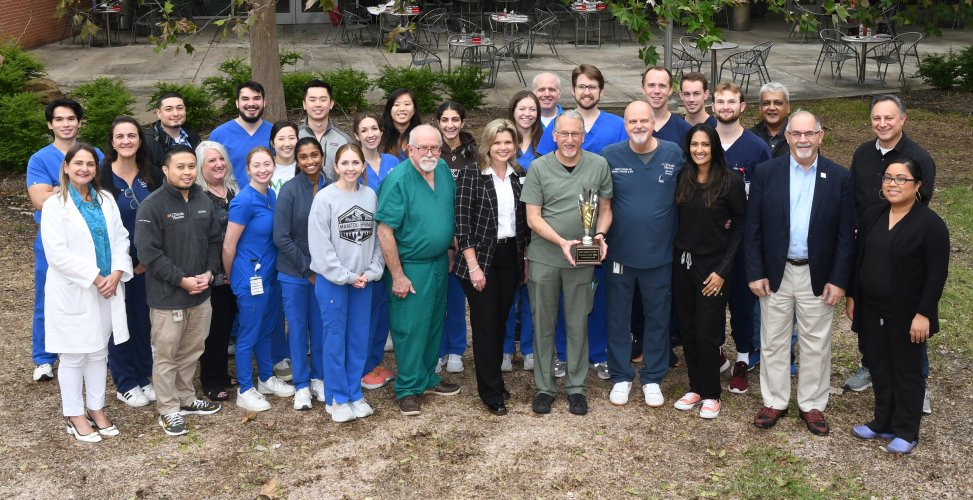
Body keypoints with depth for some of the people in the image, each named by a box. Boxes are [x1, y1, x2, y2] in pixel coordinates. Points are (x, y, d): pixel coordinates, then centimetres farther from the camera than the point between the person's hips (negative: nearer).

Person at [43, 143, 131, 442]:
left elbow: (120, 239, 4)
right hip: (73, 293, -5)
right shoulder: (55, 205, -9)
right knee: (74, 357, 5)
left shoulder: (106, 200, 8)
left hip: (107, 289, 5)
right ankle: (75, 415, 18)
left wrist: (116, 274, -11)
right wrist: (95, 278, -18)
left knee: (99, 353, 15)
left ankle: (96, 409, 27)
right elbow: (57, 253, -16)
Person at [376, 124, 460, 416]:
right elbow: (385, 231, -20)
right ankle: (408, 389, 15)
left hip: (439, 263, 7)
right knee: (410, 328, 1)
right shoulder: (398, 180, -20)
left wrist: (450, 250, 13)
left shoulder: (444, 170, 1)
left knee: (434, 324, 17)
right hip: (411, 267, -7)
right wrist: (397, 276, -18)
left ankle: (428, 378, 33)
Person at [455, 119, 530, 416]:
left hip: (511, 257, 5)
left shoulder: (520, 176, 7)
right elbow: (462, 222, -11)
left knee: (500, 321, 11)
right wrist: (473, 266, -14)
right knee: (485, 325, 1)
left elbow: (525, 221, 12)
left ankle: (493, 379, 27)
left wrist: (526, 260, 9)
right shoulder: (471, 175, -8)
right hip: (481, 259, -4)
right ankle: (491, 393, 10)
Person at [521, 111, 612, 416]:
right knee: (543, 324, 8)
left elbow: (605, 209, 9)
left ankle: (577, 387, 21)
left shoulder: (599, 166, 0)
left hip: (582, 260, 1)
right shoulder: (539, 168, -4)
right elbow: (533, 218, -6)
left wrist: (600, 234, -10)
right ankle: (544, 387, 20)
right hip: (544, 257, 0)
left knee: (578, 325, 9)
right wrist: (562, 242, -18)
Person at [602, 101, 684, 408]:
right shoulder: (610, 156, -4)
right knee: (618, 317, 10)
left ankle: (653, 378, 26)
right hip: (620, 253, 0)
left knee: (658, 318, 11)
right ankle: (621, 377, 25)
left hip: (659, 255, 0)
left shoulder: (674, 154, -3)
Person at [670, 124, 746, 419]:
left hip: (712, 266, -4)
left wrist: (722, 270, -10)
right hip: (682, 263, 4)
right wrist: (674, 256, 1)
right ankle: (695, 388, 24)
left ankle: (711, 395, 15)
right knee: (687, 330, 10)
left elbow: (740, 228, -6)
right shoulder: (682, 180, 5)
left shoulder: (731, 182, -8)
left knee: (706, 334, -1)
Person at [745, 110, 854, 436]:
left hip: (819, 276, 0)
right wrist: (755, 273, -7)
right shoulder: (766, 172, -4)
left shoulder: (840, 177, -4)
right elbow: (752, 228, -2)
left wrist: (839, 280, -7)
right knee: (773, 342, 10)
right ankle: (774, 401, 25)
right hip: (775, 274, 0)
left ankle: (813, 404, 25)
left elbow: (846, 235, -2)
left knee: (816, 345, 10)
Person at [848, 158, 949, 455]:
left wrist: (923, 314, -18)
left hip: (907, 315, -6)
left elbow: (937, 273, -15)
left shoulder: (930, 224, -14)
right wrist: (852, 296, 10)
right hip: (872, 311, 6)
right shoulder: (872, 216, 5)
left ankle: (906, 432, 21)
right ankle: (883, 423, 30)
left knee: (907, 371, 8)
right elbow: (858, 258, 11)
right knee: (880, 369, 15)